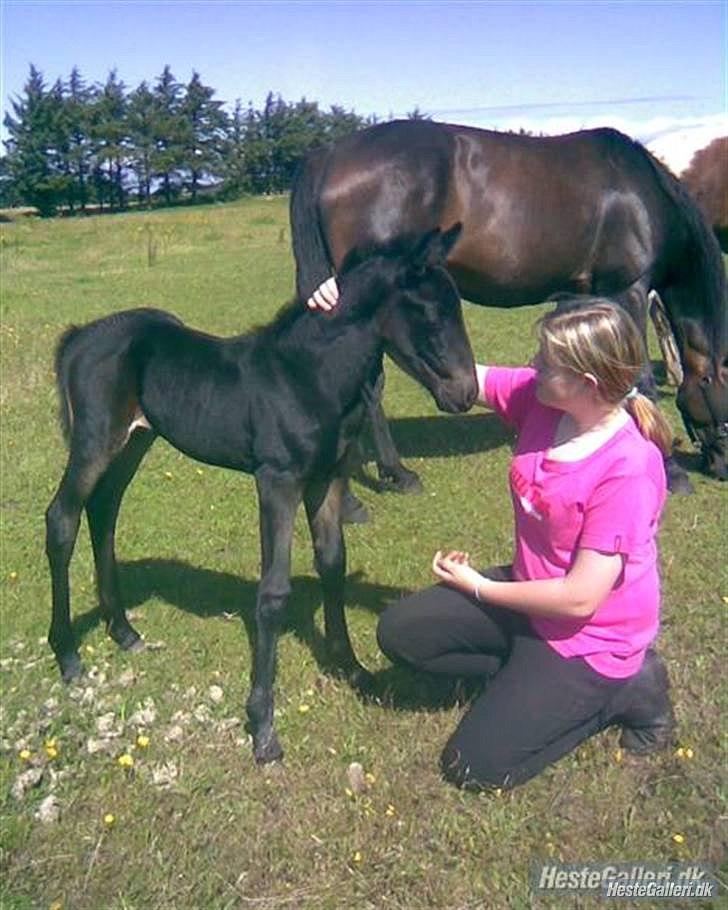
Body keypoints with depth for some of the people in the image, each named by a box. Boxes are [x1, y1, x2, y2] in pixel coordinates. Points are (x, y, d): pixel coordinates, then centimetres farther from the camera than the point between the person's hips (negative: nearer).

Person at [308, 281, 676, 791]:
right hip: (530, 592, 7)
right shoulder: (538, 397, -12)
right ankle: (528, 677, 10)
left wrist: (478, 586, -14)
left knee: (476, 765, -4)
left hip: (591, 636, -7)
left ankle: (627, 689, 7)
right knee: (400, 632, 1)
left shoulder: (629, 468, -31)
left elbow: (580, 598, -28)